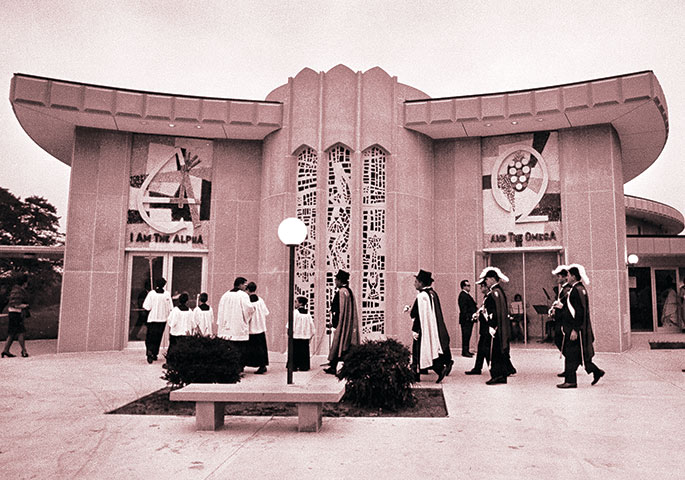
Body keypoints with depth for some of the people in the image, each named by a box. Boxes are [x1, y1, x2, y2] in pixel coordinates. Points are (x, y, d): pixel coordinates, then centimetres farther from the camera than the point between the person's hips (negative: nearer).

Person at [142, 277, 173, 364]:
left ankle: (149, 351, -19)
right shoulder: (167, 294, -7)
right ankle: (155, 354, 22)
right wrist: (168, 316, 11)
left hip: (152, 318, -1)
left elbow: (147, 307, -13)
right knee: (158, 337, 15)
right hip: (163, 319, 2)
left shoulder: (151, 293, -10)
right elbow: (170, 308, -5)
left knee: (150, 337, 5)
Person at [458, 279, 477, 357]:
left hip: (469, 319, 10)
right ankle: (464, 352, -3)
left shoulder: (467, 295, 18)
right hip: (466, 319, -10)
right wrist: (468, 317, -21)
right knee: (466, 335, -7)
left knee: (467, 335, 12)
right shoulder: (463, 295, -13)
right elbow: (463, 308, -19)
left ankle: (466, 351, 17)